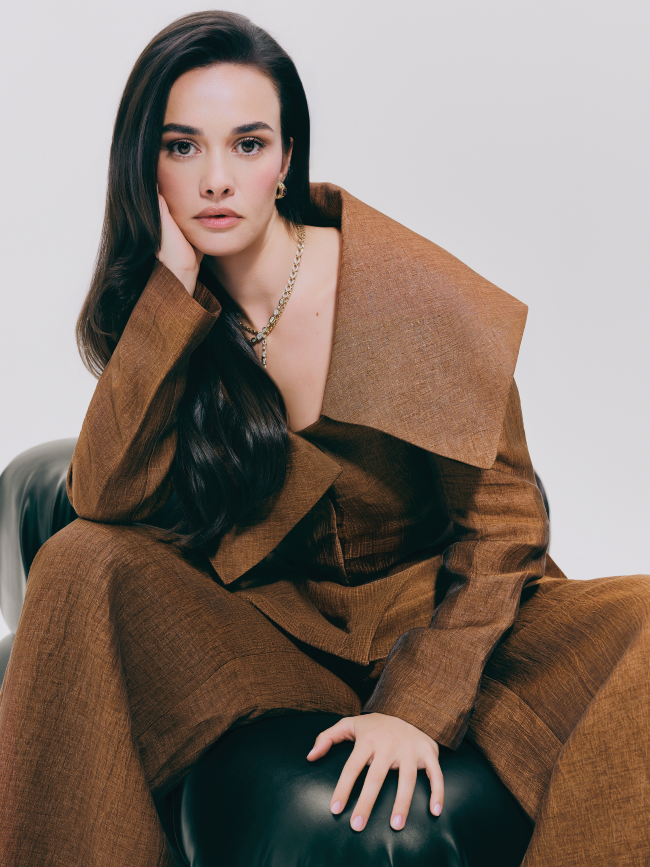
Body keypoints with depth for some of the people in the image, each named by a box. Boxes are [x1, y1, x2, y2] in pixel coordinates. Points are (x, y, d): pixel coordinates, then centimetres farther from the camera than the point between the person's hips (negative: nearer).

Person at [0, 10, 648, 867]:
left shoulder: (408, 290, -13)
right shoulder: (168, 313, -1)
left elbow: (499, 515, -10)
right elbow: (104, 498, -16)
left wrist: (419, 701, -21)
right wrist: (173, 279, -18)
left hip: (438, 618, -2)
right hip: (273, 630, 3)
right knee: (82, 567, -22)